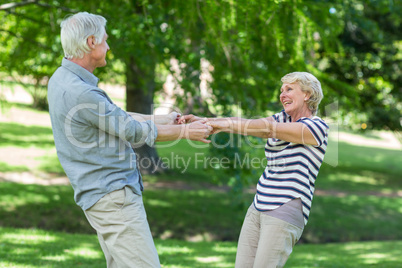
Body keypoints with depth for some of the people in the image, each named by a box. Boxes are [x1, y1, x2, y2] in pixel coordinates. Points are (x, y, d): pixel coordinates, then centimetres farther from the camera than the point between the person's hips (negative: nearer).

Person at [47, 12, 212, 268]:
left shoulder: (63, 79, 11)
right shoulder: (79, 92, -22)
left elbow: (117, 117, 19)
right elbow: (134, 132, -12)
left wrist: (165, 120, 24)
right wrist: (185, 131, 1)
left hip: (110, 195, 11)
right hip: (112, 195, -11)